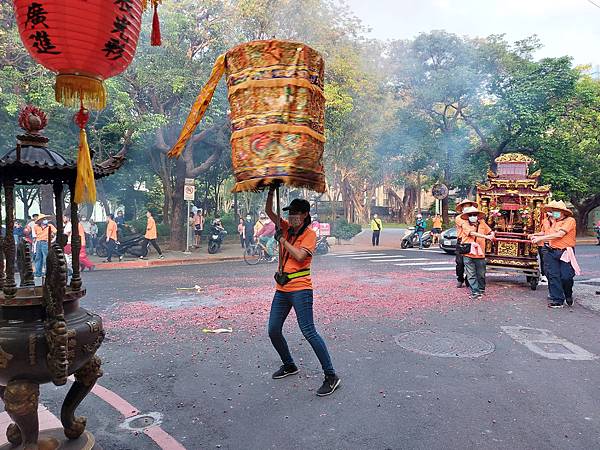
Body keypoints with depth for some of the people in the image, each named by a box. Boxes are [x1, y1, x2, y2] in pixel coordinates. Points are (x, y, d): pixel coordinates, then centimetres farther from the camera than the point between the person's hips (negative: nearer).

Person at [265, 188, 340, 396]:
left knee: (309, 332, -11)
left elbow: (300, 256, -22)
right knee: (273, 331, 12)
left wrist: (283, 240, -13)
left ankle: (331, 376, -3)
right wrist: (271, 191, -3)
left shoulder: (309, 234, -8)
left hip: (300, 289, -8)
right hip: (282, 289, 8)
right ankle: (289, 365, 33)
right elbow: (269, 211, 8)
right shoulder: (287, 229, 11)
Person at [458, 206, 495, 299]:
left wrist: (491, 235, -4)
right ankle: (475, 292, 4)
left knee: (481, 274, 13)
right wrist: (486, 236, -22)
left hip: (480, 254, 3)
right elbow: (472, 233, -15)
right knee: (471, 275, -2)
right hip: (468, 254, -3)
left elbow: (490, 232, 20)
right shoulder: (465, 224, -1)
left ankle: (481, 289, 33)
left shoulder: (482, 223, 12)